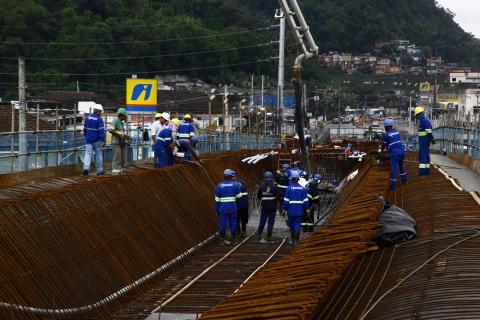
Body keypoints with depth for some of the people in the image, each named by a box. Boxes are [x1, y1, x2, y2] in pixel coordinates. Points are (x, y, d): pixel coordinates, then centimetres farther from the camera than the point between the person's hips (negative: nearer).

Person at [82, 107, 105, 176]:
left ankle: (86, 167, -21)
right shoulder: (99, 119, -12)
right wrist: (103, 140, -20)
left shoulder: (88, 118, 7)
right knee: (98, 154, 8)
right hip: (97, 140, -4)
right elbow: (101, 131, -19)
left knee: (88, 153, 0)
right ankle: (99, 170, 16)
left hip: (89, 139, 4)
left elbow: (85, 129, 16)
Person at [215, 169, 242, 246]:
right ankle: (234, 239, 16)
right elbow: (239, 195, 5)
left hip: (223, 208, 0)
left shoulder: (220, 185, -1)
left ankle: (222, 240, 3)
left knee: (223, 224, 3)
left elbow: (217, 199, -1)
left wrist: (217, 210, 6)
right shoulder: (234, 184, -4)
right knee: (233, 223, 10)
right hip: (232, 208, 0)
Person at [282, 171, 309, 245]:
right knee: (298, 224, 0)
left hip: (291, 211, -1)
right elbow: (305, 200, 2)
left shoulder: (289, 188, -6)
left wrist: (284, 208, -1)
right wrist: (306, 208, 9)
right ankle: (296, 240, -13)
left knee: (291, 225, 13)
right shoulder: (302, 188, 1)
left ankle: (292, 239, 23)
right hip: (300, 211, 1)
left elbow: (286, 200, -7)